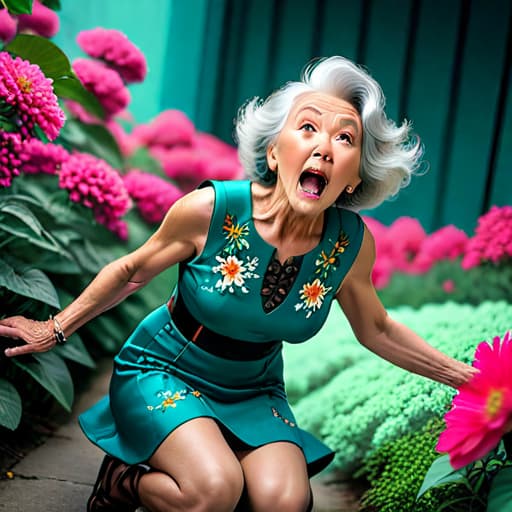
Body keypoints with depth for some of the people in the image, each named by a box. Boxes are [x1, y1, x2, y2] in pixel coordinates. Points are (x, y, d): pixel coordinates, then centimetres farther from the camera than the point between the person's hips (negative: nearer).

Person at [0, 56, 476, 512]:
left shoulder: (351, 244, -16)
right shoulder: (210, 210, -25)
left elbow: (376, 331, 4)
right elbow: (130, 272, -6)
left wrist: (463, 374, 5)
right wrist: (56, 329, 1)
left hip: (253, 392, 4)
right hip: (163, 371, -3)